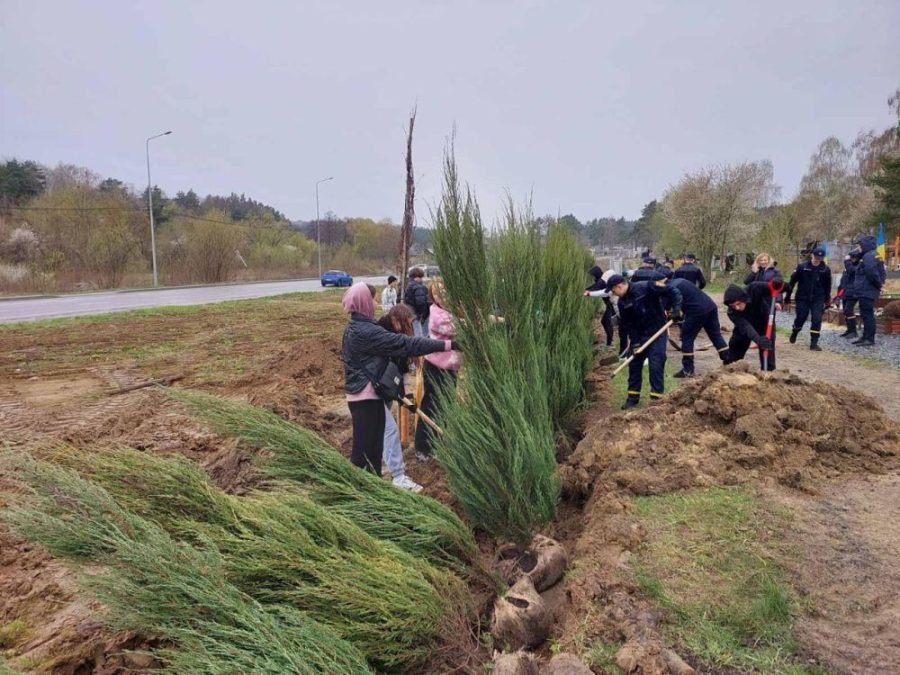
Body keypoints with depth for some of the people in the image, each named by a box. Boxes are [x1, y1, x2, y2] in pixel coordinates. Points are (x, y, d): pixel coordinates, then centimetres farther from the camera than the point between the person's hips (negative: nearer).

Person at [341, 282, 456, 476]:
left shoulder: (353, 328, 12)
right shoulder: (366, 331, -20)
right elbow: (403, 343, -24)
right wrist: (447, 344, -24)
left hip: (359, 396, 10)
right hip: (367, 397, -10)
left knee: (371, 449, 18)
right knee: (365, 452, -3)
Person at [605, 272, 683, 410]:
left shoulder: (646, 287, -20)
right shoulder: (622, 302, -2)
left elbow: (673, 291, -16)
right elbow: (627, 324, 0)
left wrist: (676, 308, -26)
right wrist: (634, 341, -9)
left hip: (657, 332, -6)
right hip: (640, 335, 6)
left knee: (656, 365, -8)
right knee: (634, 364, 9)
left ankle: (656, 397, 3)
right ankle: (633, 396, 22)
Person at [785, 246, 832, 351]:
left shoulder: (826, 269, -1)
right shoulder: (802, 267, -8)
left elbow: (827, 286, 10)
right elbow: (792, 281, -1)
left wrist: (827, 300, 13)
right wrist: (788, 295, 1)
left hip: (818, 299, 1)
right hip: (802, 298, -1)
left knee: (817, 320, -6)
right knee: (800, 318, 5)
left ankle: (814, 343, 1)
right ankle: (794, 333, 36)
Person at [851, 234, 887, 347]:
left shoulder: (869, 256, -16)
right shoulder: (874, 255, 18)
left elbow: (872, 272, -25)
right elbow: (882, 273, 22)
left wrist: (878, 284, -13)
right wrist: (879, 283, 12)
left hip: (866, 291, -11)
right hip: (868, 290, 11)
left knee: (867, 314, -7)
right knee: (866, 314, 15)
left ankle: (870, 339, -4)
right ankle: (866, 337, 21)